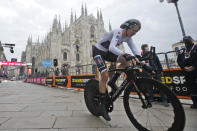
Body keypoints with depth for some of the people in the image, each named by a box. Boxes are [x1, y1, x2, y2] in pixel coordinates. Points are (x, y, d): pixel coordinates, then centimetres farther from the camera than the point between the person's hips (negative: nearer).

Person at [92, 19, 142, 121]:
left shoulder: (128, 37, -1)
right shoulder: (118, 32, -25)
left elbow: (134, 49, -9)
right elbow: (111, 47, -43)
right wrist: (127, 55, -56)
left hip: (107, 52, 7)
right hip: (98, 51, -7)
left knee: (127, 61, -11)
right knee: (105, 75, -22)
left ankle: (112, 82, 0)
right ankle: (103, 105, -8)